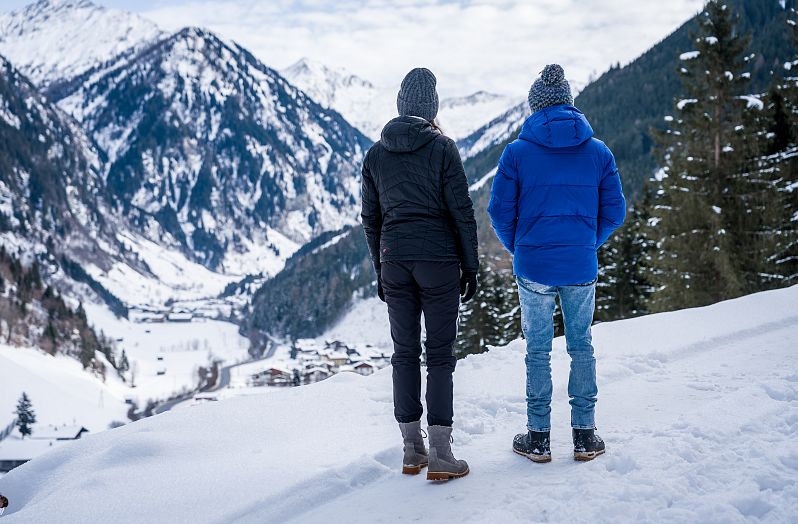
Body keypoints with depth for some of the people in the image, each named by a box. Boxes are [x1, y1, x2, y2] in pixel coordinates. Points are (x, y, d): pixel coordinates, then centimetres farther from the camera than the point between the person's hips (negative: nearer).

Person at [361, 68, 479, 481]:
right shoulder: (442, 148, -6)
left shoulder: (375, 154, 7)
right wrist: (470, 267, 0)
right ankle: (440, 456, 0)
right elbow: (462, 212, -7)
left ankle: (412, 450, 16)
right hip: (439, 260, -4)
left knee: (404, 353, 11)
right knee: (440, 355, 1)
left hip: (394, 261, 4)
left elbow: (370, 217, 10)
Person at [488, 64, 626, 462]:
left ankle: (538, 438, 15)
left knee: (538, 349, 9)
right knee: (581, 346, 13)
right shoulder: (598, 152, 0)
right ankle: (584, 435, 17)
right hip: (582, 268, 2)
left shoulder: (517, 152, -5)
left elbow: (500, 211, -3)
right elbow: (614, 212, 3)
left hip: (533, 267, -1)